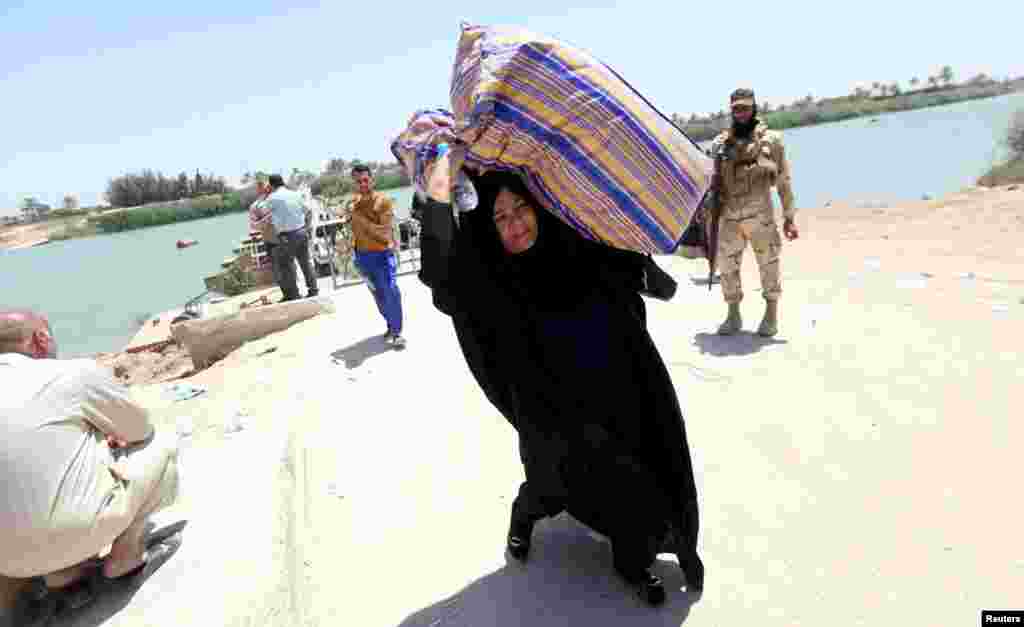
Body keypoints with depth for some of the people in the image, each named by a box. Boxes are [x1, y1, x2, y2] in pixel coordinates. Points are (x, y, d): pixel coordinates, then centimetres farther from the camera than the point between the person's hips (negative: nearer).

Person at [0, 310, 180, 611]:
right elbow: (141, 428, 5)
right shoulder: (77, 372, -9)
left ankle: (63, 569, 19)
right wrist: (117, 433, 27)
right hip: (69, 529, -6)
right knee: (163, 444, 10)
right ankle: (125, 553, 9)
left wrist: (102, 433, 22)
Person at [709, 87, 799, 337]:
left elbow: (784, 180, 3)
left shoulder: (771, 140, 3)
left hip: (760, 214, -3)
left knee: (768, 265, 4)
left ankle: (771, 316, 19)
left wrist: (789, 216, 0)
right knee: (727, 267, 7)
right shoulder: (720, 143, 9)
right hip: (728, 216, 3)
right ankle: (733, 316, 22)